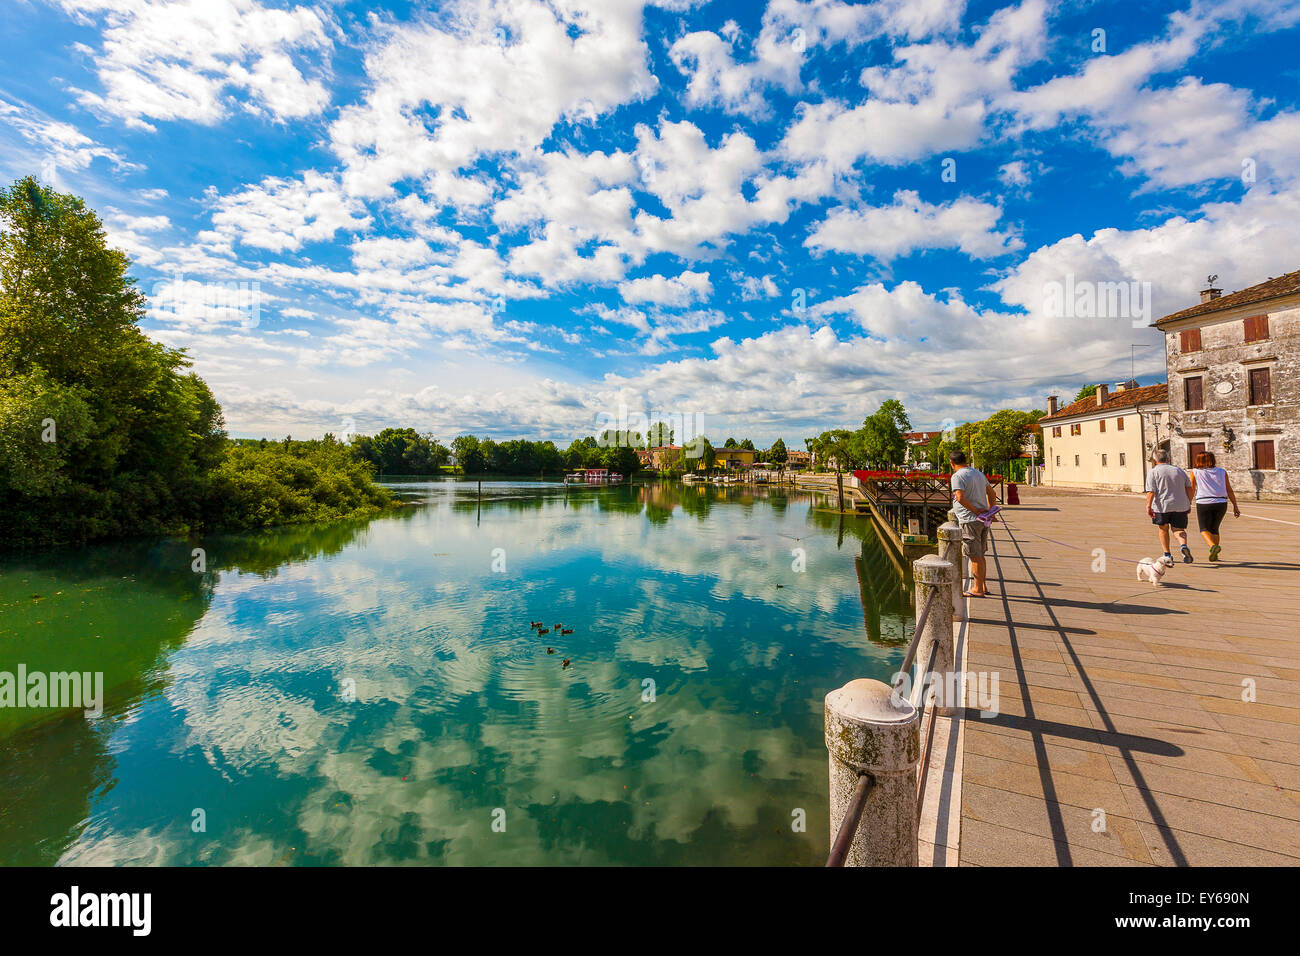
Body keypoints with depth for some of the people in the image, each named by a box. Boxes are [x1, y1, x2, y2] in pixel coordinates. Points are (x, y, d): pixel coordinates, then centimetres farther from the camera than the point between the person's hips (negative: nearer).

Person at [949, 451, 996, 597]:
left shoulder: (957, 476, -12)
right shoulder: (978, 473, 14)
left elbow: (960, 498, -26)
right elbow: (991, 493, 22)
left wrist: (975, 510, -16)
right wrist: (990, 510, 20)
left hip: (970, 520, -8)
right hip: (983, 520, 8)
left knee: (975, 556, -2)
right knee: (980, 555, 17)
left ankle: (977, 589, 5)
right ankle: (983, 586, 24)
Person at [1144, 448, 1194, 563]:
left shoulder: (1153, 472, -2)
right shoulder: (1179, 470, 13)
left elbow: (1151, 491, -13)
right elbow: (1189, 488, 12)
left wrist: (1148, 506, -15)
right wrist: (1189, 504, 19)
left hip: (1161, 506, -3)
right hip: (1180, 505, 3)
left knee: (1163, 528, 17)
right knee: (1179, 530, 11)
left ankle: (1167, 555, 19)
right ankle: (1184, 545, -19)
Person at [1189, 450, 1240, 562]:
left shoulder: (1195, 472, 3)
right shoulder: (1222, 472, 10)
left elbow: (1192, 491, 6)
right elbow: (1229, 491, 7)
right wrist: (1235, 506, 9)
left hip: (1204, 503, -3)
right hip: (1221, 503, 4)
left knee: (1204, 529, 3)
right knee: (1214, 528, 17)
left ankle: (1213, 546, -24)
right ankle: (1214, 555, 19)